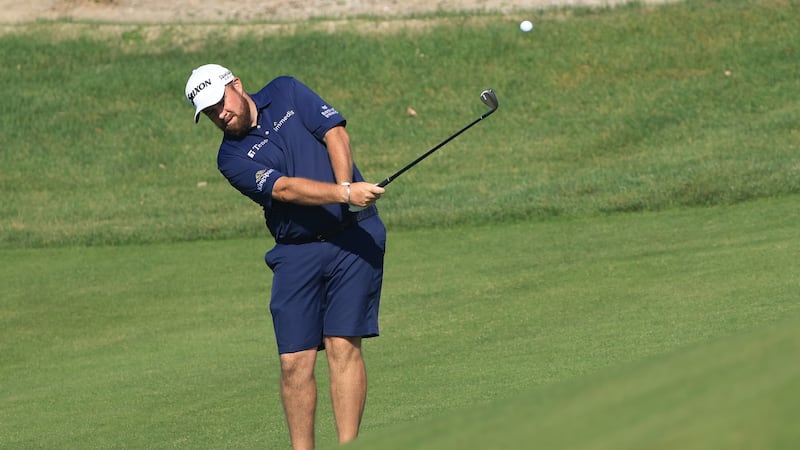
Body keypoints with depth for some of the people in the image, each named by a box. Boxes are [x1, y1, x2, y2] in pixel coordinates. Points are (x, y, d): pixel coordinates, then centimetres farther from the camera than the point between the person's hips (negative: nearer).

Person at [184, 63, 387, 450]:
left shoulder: (286, 93, 6)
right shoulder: (232, 158, -1)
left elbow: (335, 133, -2)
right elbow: (286, 189, -15)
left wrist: (347, 186, -19)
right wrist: (345, 193, -29)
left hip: (353, 233, -1)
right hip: (297, 251, 1)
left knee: (343, 345, -9)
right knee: (295, 360, -6)